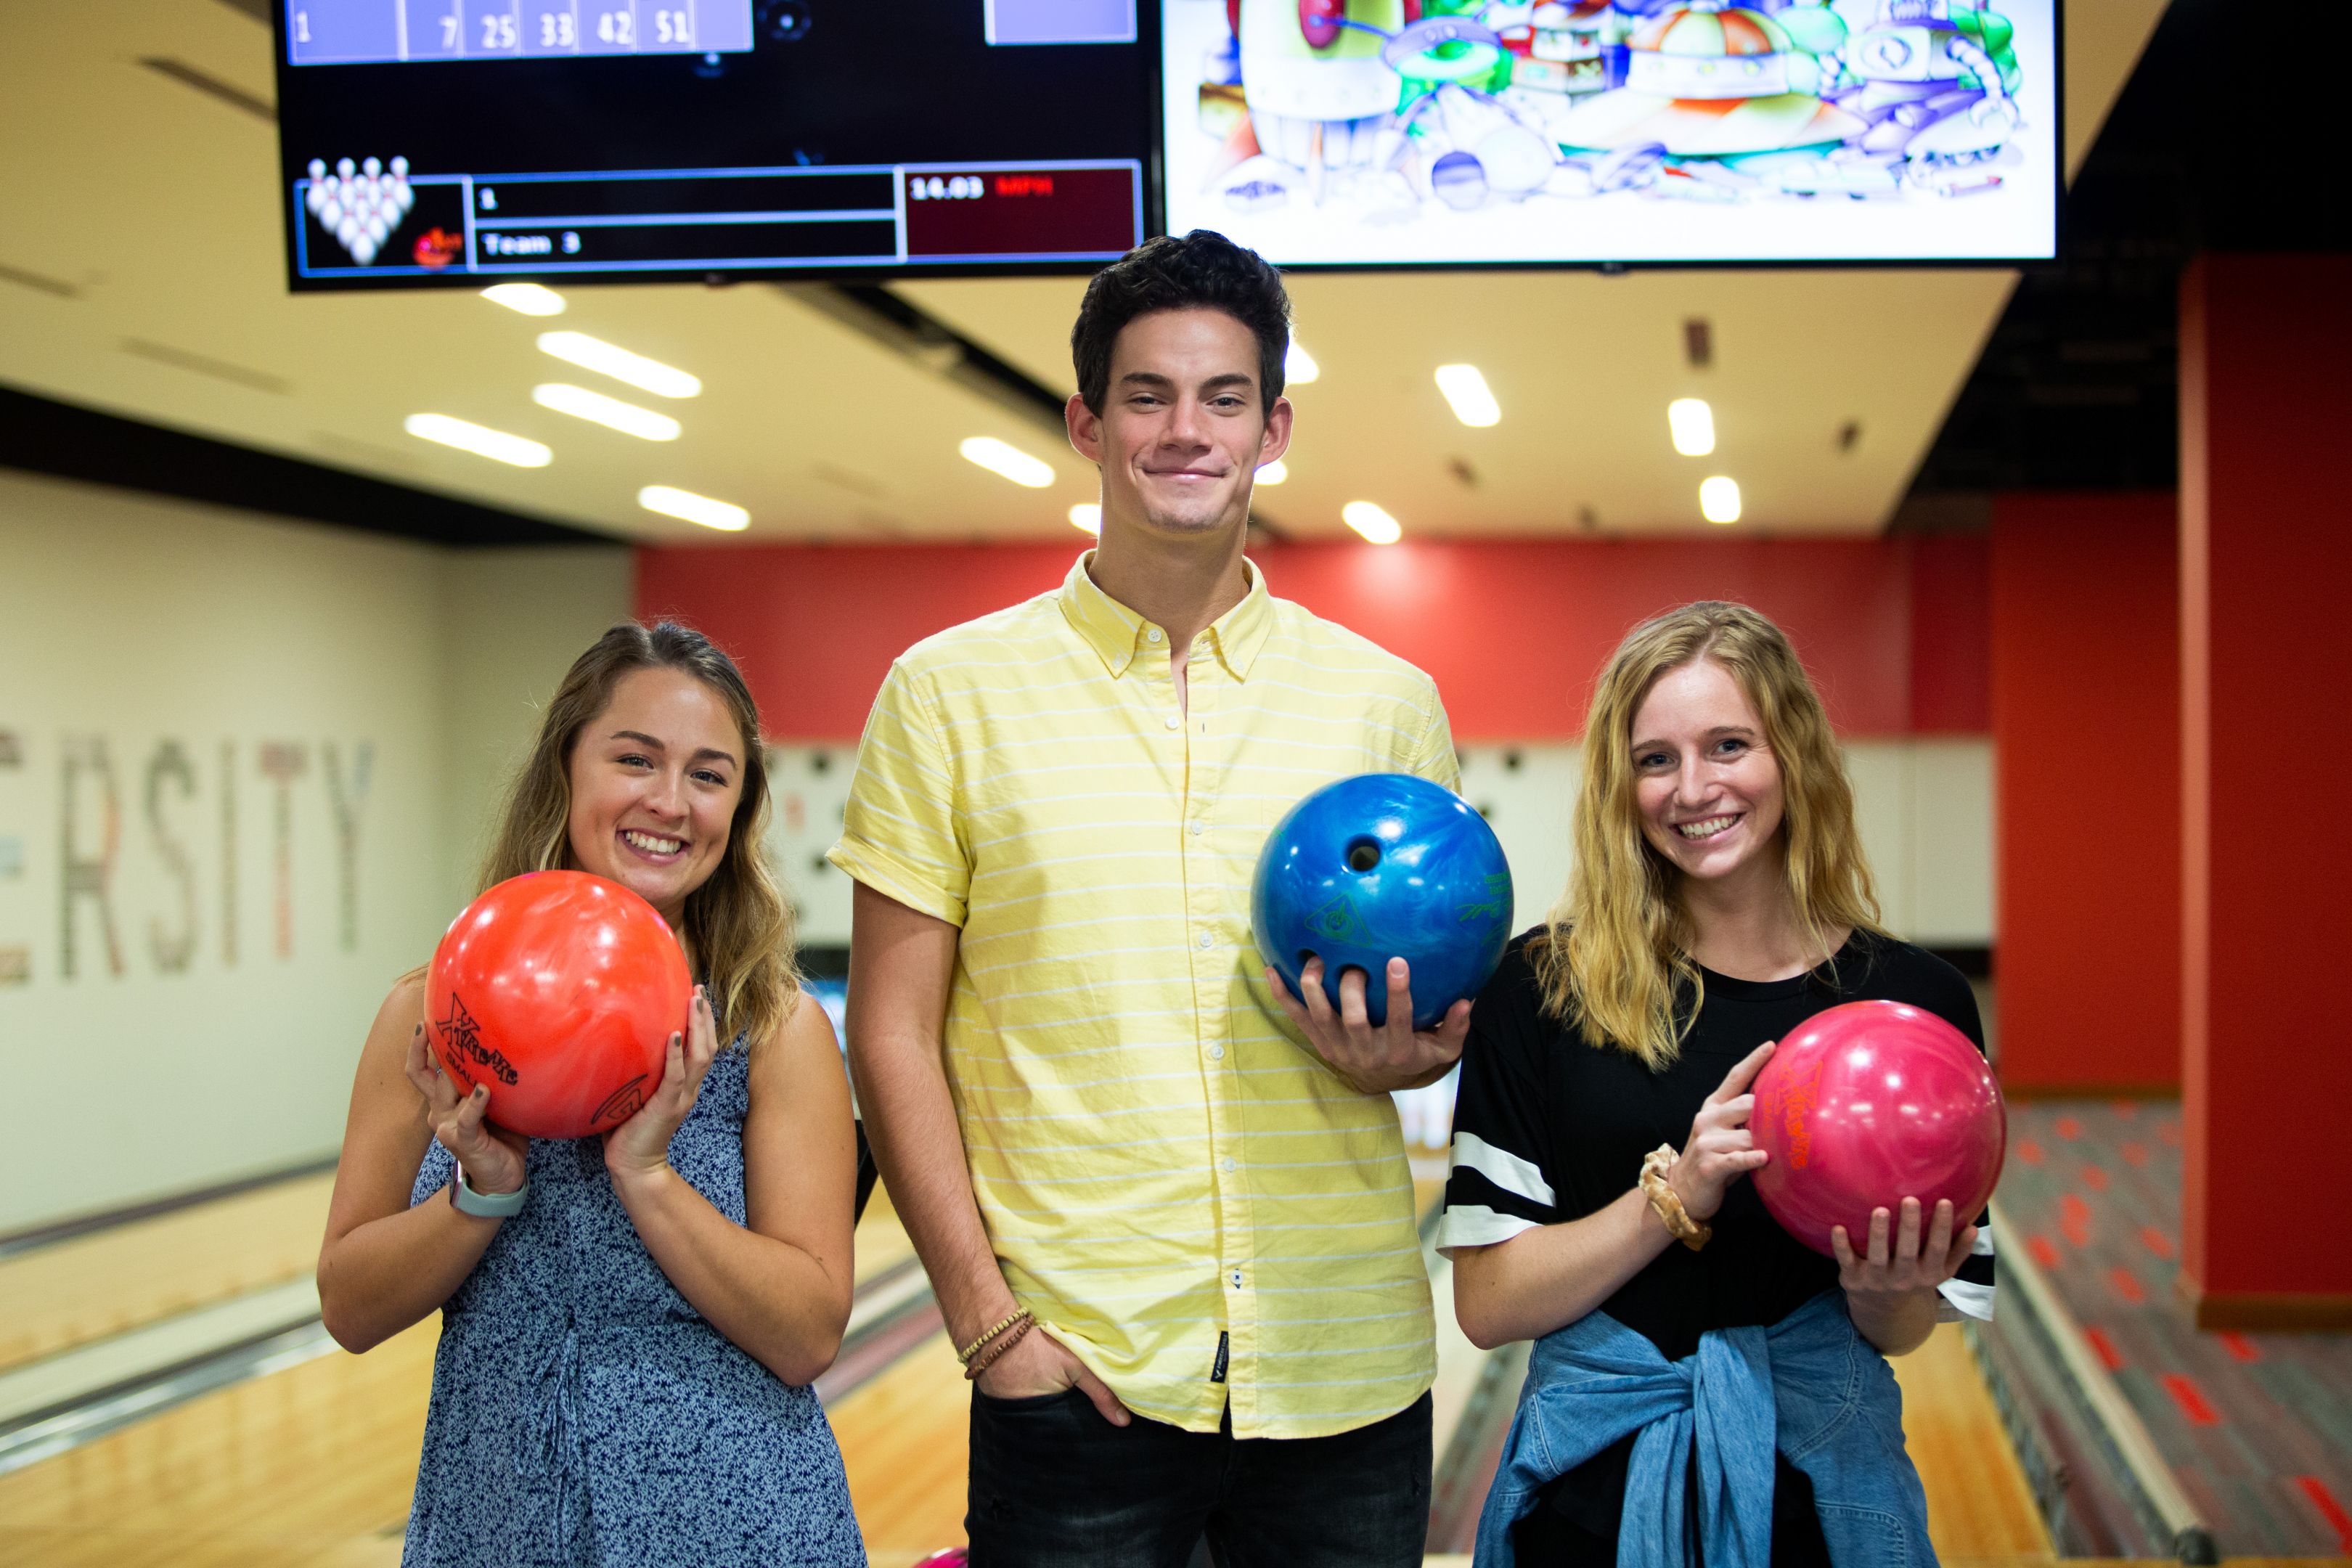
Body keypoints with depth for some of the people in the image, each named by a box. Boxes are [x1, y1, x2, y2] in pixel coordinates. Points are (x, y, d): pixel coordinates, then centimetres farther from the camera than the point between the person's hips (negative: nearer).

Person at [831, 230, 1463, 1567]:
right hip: (1080, 1371, -2)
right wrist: (988, 1317, -8)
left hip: (1347, 1368, 2)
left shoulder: (1389, 703, 7)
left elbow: (1447, 1004, 14)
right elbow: (893, 1031, 0)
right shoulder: (950, 692, 1)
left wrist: (1400, 1055, -10)